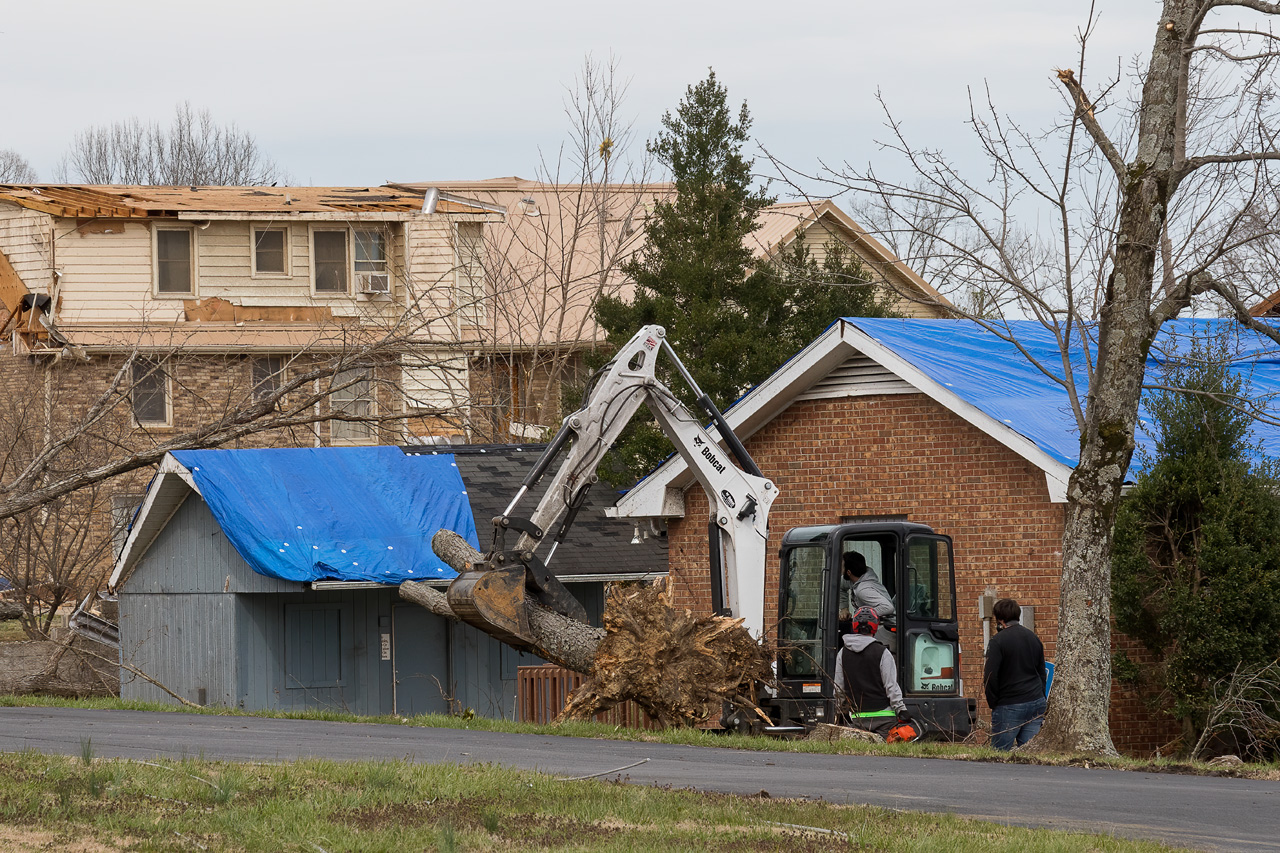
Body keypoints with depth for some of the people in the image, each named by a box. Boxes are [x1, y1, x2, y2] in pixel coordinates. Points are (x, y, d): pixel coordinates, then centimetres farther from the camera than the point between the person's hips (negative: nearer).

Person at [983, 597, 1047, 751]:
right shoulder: (1033, 638, 13)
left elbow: (990, 676, -12)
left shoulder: (998, 641, -10)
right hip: (1036, 703, 6)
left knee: (1000, 752, 0)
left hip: (1009, 706, -6)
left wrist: (993, 702, 0)